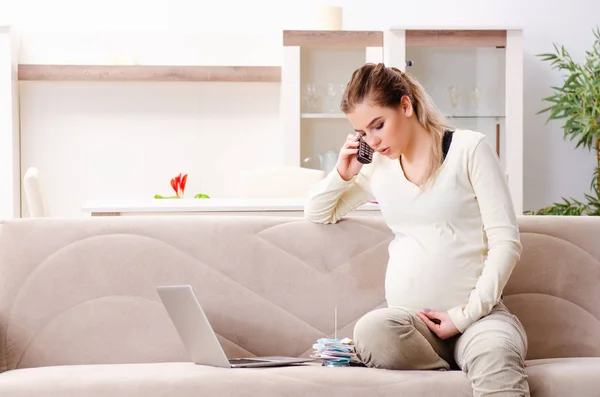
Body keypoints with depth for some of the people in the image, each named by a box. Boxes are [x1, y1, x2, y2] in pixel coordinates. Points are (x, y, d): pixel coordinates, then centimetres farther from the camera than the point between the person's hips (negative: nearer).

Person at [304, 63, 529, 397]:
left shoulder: (469, 149, 1)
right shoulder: (378, 167, 15)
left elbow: (506, 242, -3)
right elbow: (317, 214, 27)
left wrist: (465, 315, -10)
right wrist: (343, 174, 8)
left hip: (475, 314, -5)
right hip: (409, 318, 6)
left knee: (496, 356, -42)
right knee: (371, 331, -33)